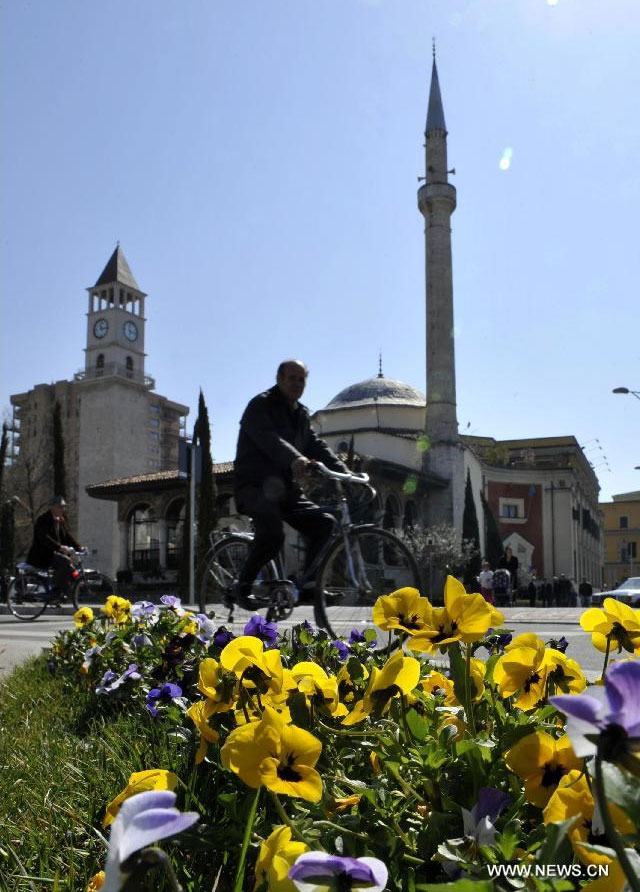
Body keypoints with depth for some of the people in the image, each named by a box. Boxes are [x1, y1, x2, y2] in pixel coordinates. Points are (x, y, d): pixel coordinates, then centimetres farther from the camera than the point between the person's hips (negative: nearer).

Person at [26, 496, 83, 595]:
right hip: (42, 555, -9)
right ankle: (58, 590, -22)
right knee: (65, 561, -28)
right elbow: (44, 538, -28)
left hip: (53, 553, 9)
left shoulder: (61, 520, 14)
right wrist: (60, 547, -41)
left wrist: (79, 547, -5)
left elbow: (67, 536, 12)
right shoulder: (43, 520, -13)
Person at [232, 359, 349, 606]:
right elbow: (269, 438, -25)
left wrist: (344, 472, -7)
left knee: (324, 523, -9)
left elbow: (317, 446, 9)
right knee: (272, 531, -32)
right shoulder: (260, 405, -6)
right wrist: (295, 459, -45)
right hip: (255, 486, -7)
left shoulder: (301, 414, 19)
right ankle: (242, 585, -13)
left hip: (286, 489, 8)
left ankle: (308, 585, 1)